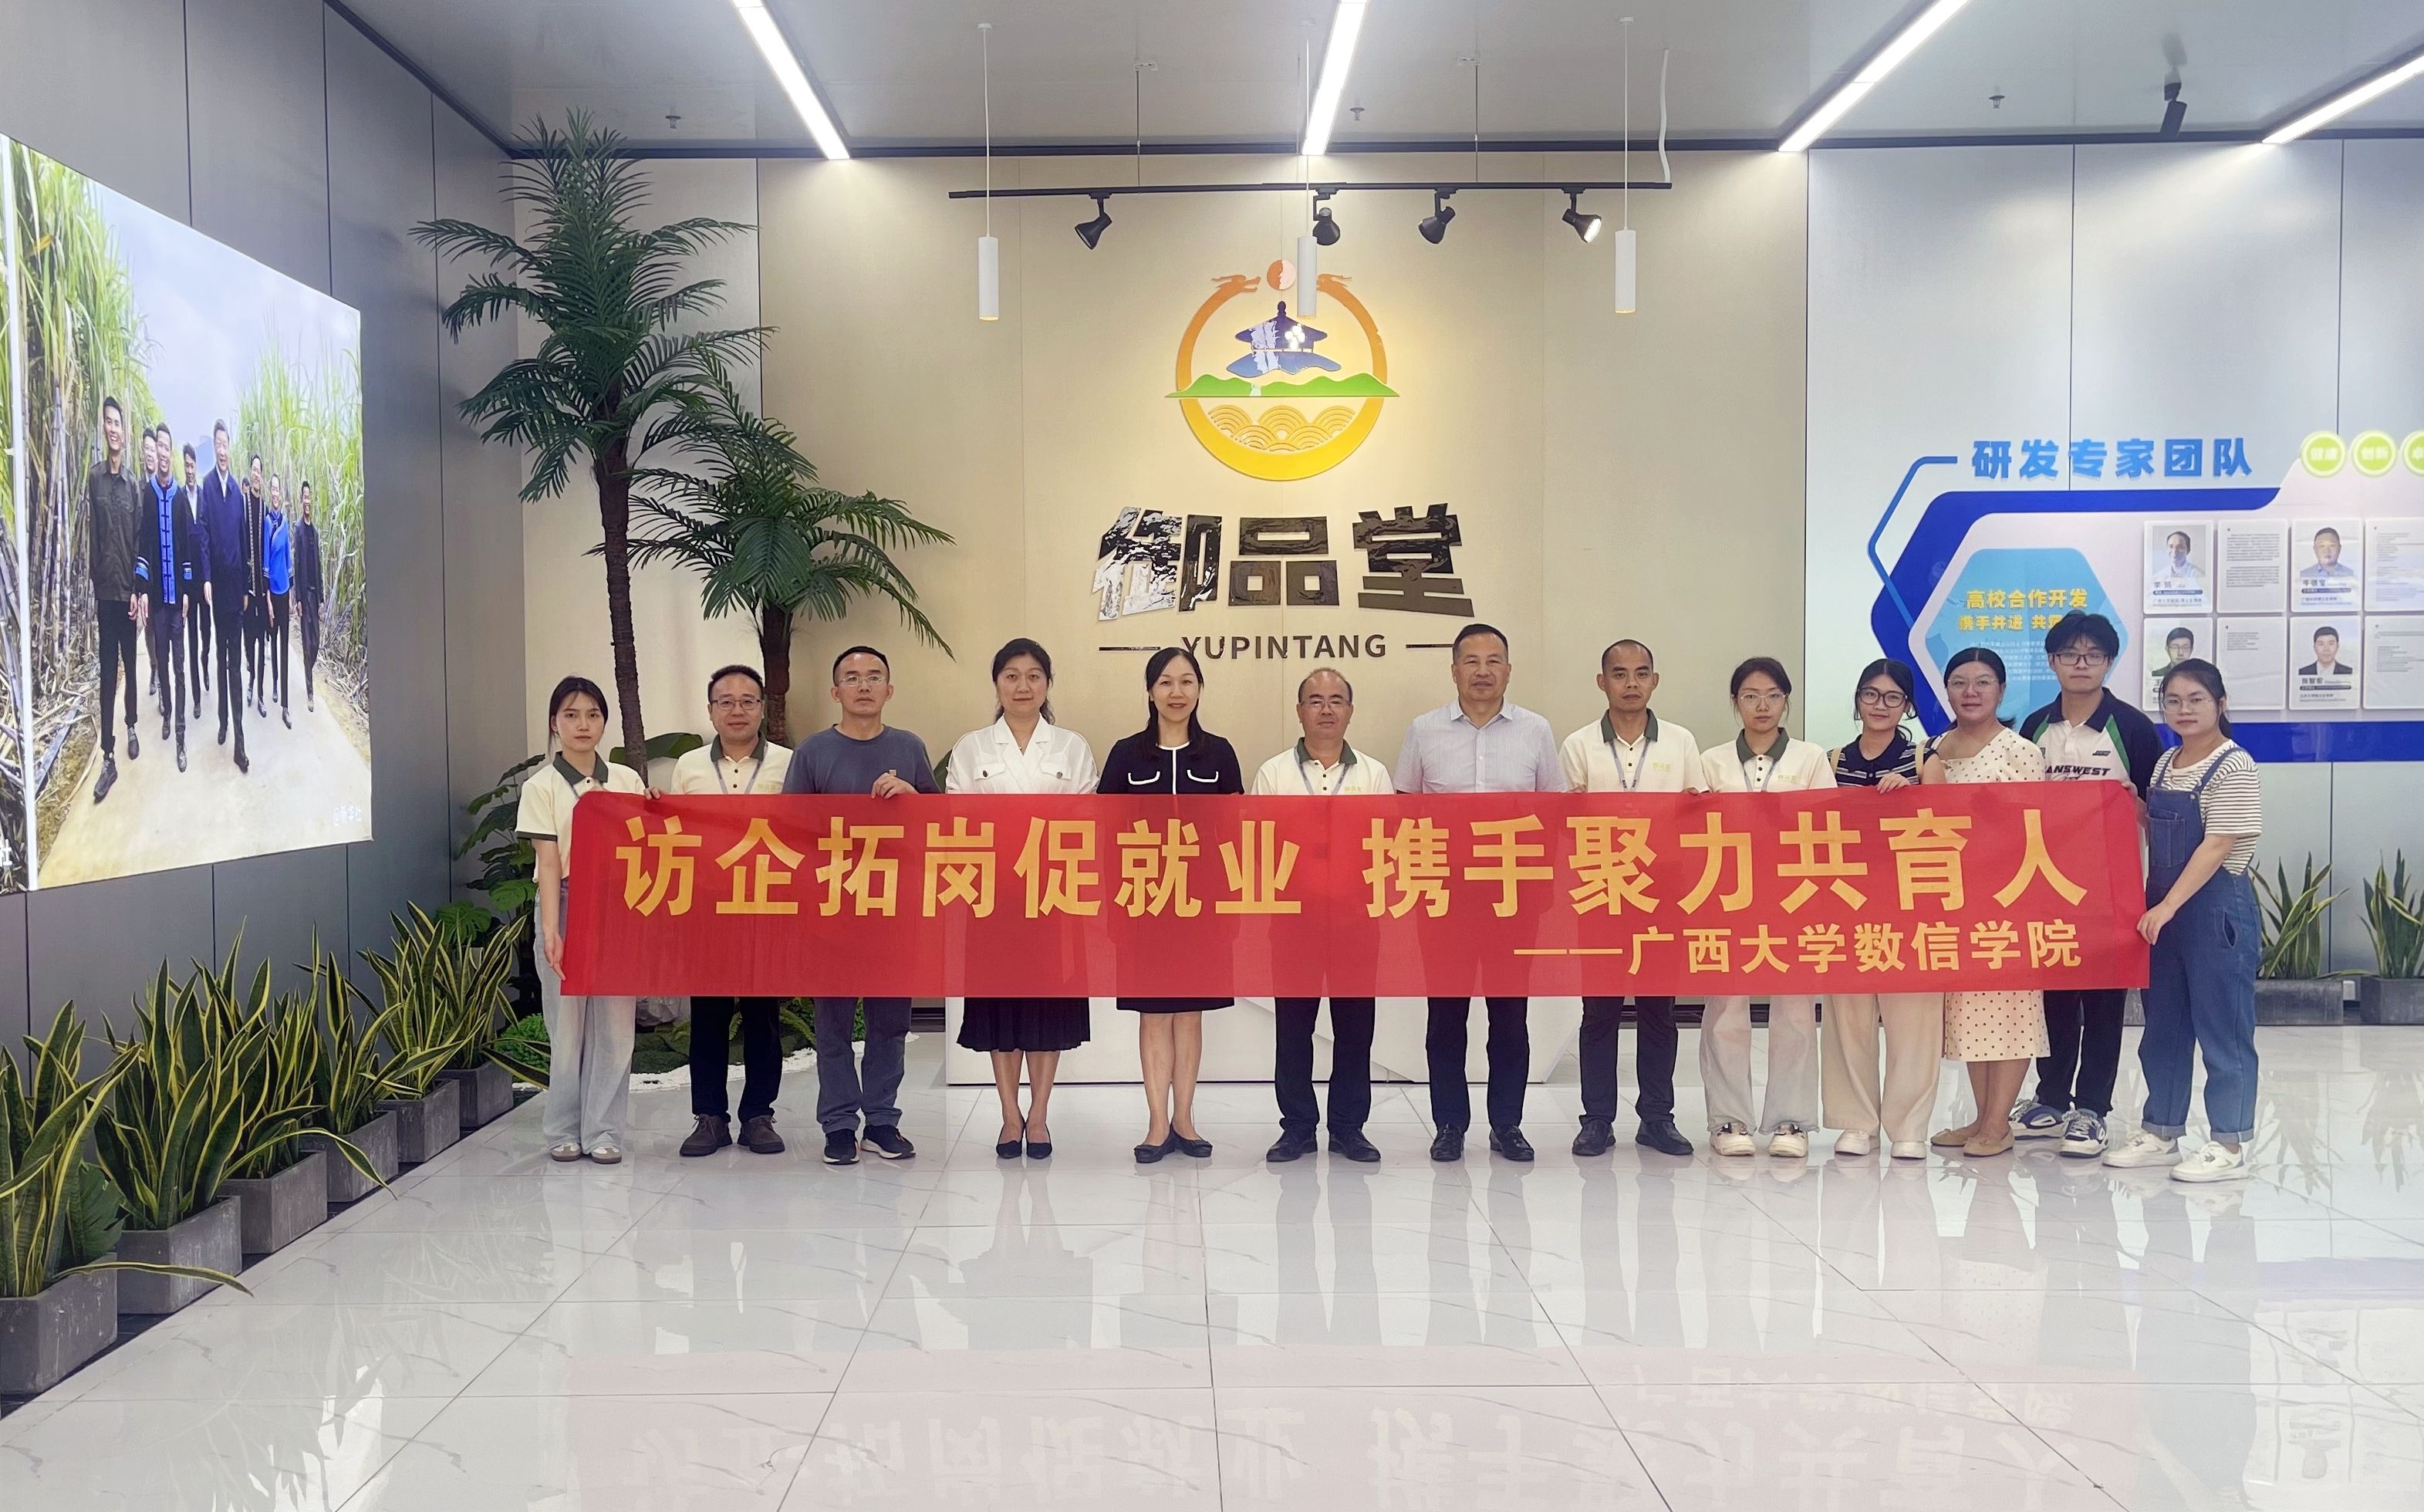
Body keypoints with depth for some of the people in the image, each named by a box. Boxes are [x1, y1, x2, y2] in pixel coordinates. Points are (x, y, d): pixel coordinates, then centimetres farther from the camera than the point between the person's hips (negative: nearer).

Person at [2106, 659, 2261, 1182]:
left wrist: (2169, 905, -21)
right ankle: (2161, 1133, 23)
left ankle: (2229, 1145, 8)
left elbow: (2217, 847, -17)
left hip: (2217, 909, -7)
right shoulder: (2165, 764, 11)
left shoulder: (2233, 767, -11)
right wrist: (2152, 905, 5)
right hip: (2163, 911, 8)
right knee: (2162, 1025, 13)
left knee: (2222, 1028, 0)